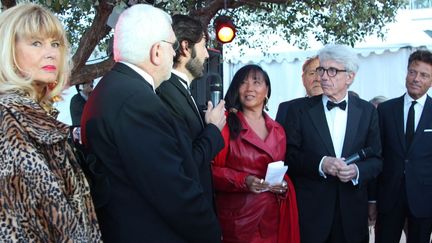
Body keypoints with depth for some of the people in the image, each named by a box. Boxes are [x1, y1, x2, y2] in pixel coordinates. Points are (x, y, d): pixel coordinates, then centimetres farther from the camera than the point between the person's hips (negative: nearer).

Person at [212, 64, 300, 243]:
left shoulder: (277, 130, 11)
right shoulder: (226, 124, -7)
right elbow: (212, 170, -7)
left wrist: (284, 185, -3)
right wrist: (243, 180, -21)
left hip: (273, 217, 5)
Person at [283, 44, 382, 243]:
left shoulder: (367, 111, 4)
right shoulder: (300, 109, -1)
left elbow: (376, 160, 5)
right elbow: (289, 156, -3)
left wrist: (357, 171, -15)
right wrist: (320, 164, -18)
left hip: (352, 212, 2)